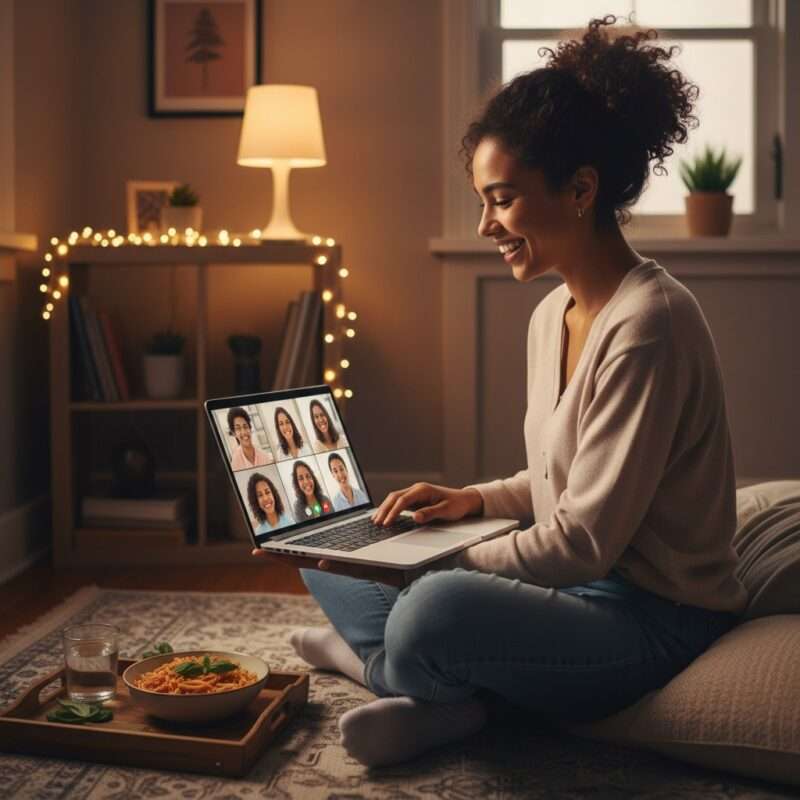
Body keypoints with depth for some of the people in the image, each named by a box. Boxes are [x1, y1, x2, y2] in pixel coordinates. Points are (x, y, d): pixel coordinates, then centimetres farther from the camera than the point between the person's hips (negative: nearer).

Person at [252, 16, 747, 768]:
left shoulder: (647, 326, -22)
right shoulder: (551, 314, 7)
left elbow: (586, 541, -23)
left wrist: (432, 565, -17)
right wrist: (472, 500, 0)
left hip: (652, 619, -9)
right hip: (574, 586, 9)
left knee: (438, 608, -37)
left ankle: (378, 658, -3)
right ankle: (441, 695, -10)